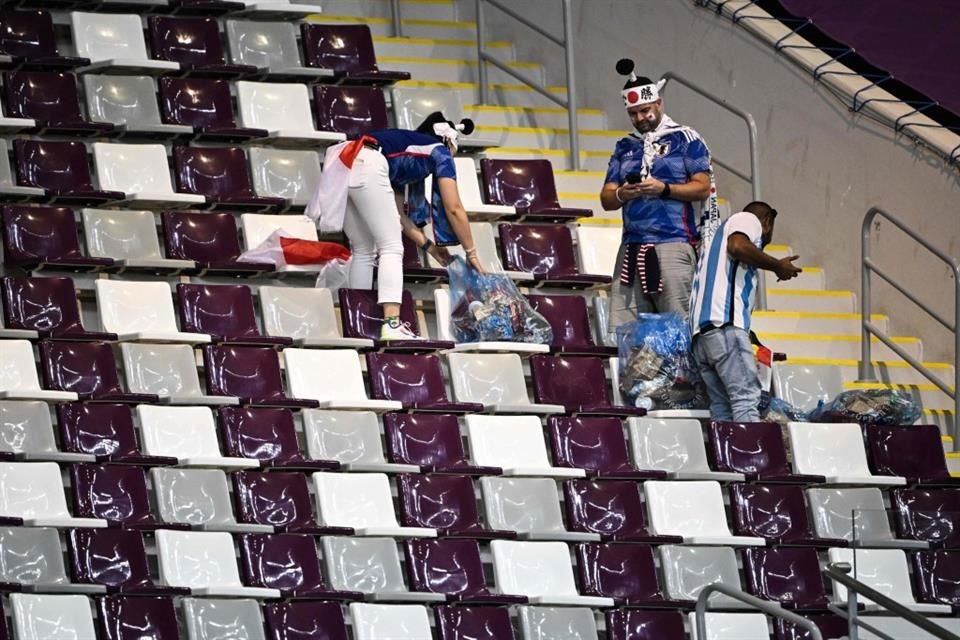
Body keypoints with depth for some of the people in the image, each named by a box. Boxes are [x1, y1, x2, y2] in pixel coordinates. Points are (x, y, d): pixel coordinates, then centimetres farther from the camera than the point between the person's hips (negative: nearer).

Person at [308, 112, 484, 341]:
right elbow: (454, 209, 14)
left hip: (339, 167, 7)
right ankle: (392, 324, -16)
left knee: (363, 251, 17)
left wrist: (428, 245, 37)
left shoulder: (405, 148, 38)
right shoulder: (440, 152, 20)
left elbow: (396, 214, 34)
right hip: (366, 167, -7)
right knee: (391, 248, -2)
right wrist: (471, 253, 21)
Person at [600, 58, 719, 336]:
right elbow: (606, 198, 17)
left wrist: (663, 189, -15)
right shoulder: (625, 148, 21)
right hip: (632, 246, 5)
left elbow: (703, 188, -2)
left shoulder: (685, 139, 5)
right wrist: (621, 194, -6)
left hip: (673, 243, -5)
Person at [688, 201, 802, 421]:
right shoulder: (749, 220, 12)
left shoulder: (721, 231, 37)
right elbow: (737, 246, -11)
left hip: (700, 329, 9)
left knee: (722, 407, 1)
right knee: (746, 398, -18)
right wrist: (778, 266, -1)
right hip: (724, 321, -9)